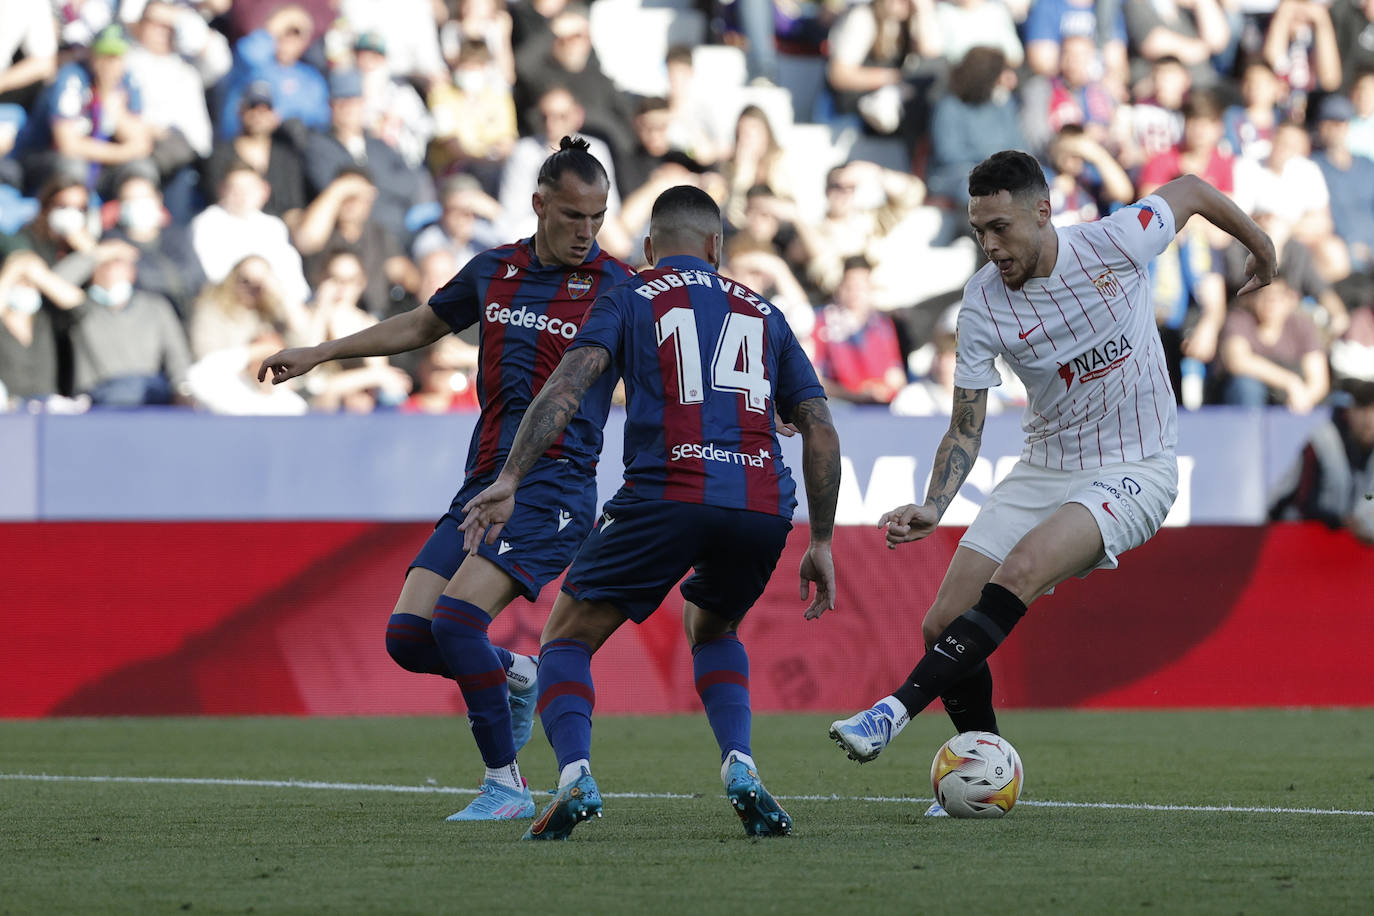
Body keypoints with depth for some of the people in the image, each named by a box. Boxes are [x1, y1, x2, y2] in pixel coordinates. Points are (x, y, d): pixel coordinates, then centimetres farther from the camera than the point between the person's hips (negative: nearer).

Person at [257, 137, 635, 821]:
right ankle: (514, 672, 24)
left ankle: (506, 785, -12)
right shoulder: (494, 271, 12)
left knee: (457, 617, -23)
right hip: (483, 483, 6)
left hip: (553, 488, -6)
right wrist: (317, 354, 28)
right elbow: (420, 326, 28)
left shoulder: (617, 290, -3)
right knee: (408, 636, -5)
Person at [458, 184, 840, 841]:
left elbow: (568, 385, -3)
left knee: (567, 639, 12)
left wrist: (509, 480, -10)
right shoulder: (762, 313, 25)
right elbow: (820, 429, 19)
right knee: (712, 629, 32)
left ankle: (574, 775, -15)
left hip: (666, 496, -3)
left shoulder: (629, 299, 15)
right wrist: (821, 544, 23)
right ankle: (740, 768, 8)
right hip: (763, 507, 3)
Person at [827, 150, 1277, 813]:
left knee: (1018, 573, -31)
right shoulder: (982, 301, -8)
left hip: (1134, 471, -4)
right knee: (943, 626, -6)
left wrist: (1260, 247, 23)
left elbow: (1190, 190, 6)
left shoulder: (1117, 243, -15)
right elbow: (964, 429, -3)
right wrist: (933, 509, -20)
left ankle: (898, 708, -33)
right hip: (1044, 469, 4)